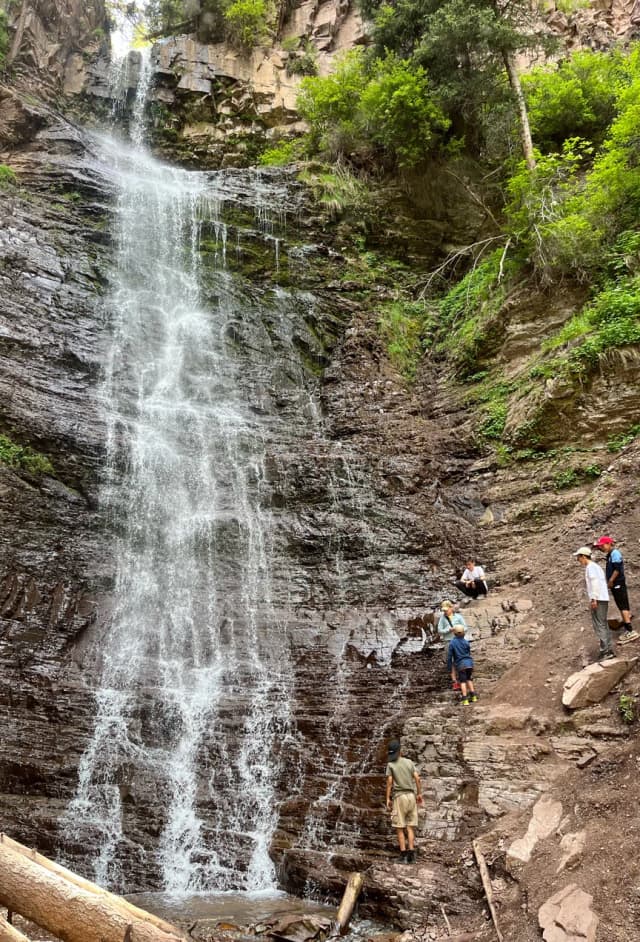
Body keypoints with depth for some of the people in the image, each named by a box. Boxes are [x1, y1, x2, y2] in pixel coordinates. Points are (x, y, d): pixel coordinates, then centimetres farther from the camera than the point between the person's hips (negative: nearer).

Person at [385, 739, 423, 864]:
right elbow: (417, 779, 3)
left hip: (399, 796, -3)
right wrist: (419, 794, 12)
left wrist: (388, 799, -5)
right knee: (410, 827, 7)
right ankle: (411, 854, -1)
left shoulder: (390, 765, -2)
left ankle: (403, 855, -2)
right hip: (411, 795, 3)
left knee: (399, 828, 2)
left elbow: (389, 782, -8)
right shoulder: (409, 762, 7)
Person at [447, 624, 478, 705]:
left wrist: (450, 668, 6)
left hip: (460, 665, -3)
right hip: (469, 663, 3)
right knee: (469, 679, 21)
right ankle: (473, 696, 22)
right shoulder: (466, 642, 3)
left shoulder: (452, 643, -5)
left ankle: (465, 700, -5)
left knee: (463, 681, 2)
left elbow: (450, 656, -3)